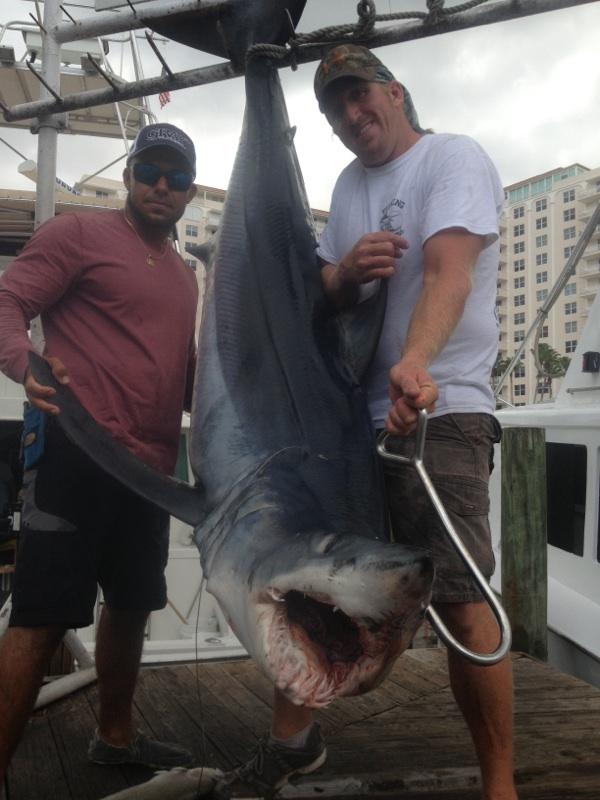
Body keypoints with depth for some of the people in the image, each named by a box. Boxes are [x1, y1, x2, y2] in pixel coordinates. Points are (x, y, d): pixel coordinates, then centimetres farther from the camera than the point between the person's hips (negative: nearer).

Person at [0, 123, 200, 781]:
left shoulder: (185, 276, 21)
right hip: (77, 450, -8)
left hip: (151, 464, 8)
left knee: (131, 604, 17)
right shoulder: (78, 234, 0)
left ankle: (115, 736, 34)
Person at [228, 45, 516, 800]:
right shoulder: (350, 184, 19)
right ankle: (292, 737, 31)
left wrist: (415, 363, -39)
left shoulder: (453, 156, -3)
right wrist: (345, 269, -7)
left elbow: (448, 271, -21)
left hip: (439, 410, -7)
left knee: (461, 602, -11)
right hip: (350, 411, 8)